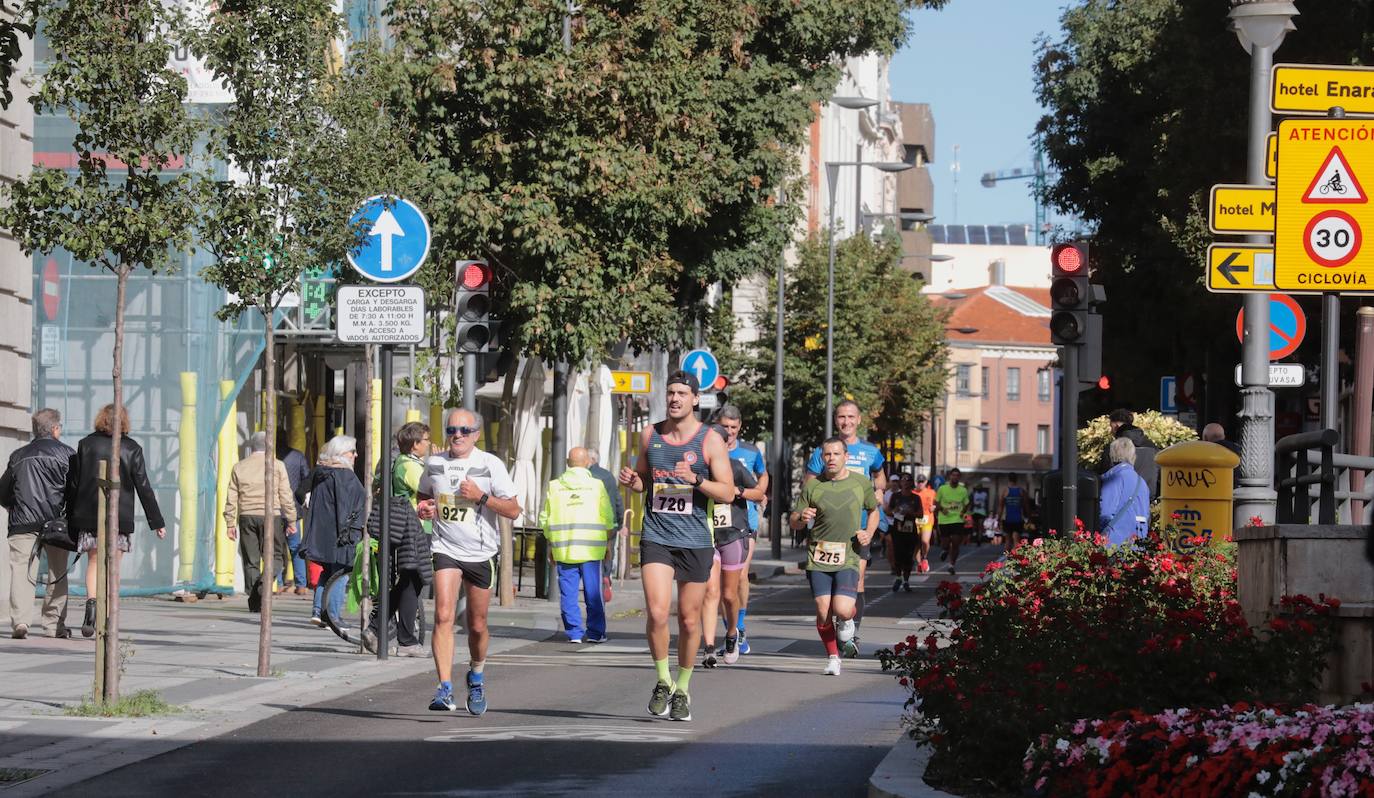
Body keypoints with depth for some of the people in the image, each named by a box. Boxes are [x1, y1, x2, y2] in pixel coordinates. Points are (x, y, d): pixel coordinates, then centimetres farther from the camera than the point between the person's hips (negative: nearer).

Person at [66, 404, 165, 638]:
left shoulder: (85, 445, 1)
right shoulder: (132, 449, -2)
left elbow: (73, 484, 3)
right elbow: (143, 487, -2)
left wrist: (71, 518, 12)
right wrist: (156, 522, 3)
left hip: (89, 513, 1)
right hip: (120, 515, -1)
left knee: (94, 562, 10)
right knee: (113, 566, 6)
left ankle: (91, 602, -15)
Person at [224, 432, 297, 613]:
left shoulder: (239, 467, 10)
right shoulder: (277, 465, 2)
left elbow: (231, 498, 9)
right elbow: (286, 496, -1)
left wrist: (230, 524, 12)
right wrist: (291, 521, 4)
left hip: (247, 517, 3)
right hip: (271, 516, -3)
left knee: (251, 560, 6)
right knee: (275, 556, 4)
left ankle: (255, 603, 4)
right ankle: (265, 582, -24)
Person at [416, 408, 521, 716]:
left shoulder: (490, 464, -5)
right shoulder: (434, 464, 4)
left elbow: (513, 510, -4)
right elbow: (424, 495, 23)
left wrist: (481, 497, -18)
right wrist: (424, 509, 0)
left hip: (480, 553, 0)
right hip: (446, 549, 0)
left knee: (477, 625, 9)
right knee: (444, 616, -18)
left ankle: (476, 674, 39)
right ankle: (444, 689, -23)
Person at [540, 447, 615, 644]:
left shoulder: (554, 487, 5)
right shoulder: (596, 485, 1)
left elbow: (545, 520, 8)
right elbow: (608, 519, 3)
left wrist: (550, 547, 17)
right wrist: (606, 545, 14)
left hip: (563, 549, 1)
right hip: (591, 549, -1)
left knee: (568, 593, 5)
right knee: (593, 593, 5)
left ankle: (574, 633, 3)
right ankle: (595, 632, 6)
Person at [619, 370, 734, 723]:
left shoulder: (710, 440, -2)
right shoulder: (650, 435, 7)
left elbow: (728, 492, -5)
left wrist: (695, 479, -21)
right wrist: (632, 481, -3)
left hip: (695, 541, -1)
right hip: (656, 536, 1)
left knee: (689, 620, 6)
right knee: (657, 613, -15)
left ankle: (682, 688, 25)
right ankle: (662, 681, 5)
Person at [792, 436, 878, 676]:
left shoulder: (860, 484, 5)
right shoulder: (812, 486, 3)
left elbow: (873, 511, 23)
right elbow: (793, 522, 7)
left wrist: (868, 533, 5)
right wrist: (802, 518, -17)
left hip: (848, 559, -1)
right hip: (818, 558, 1)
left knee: (842, 610, -16)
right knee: (823, 612, -5)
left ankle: (848, 618, 21)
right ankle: (832, 657, 15)